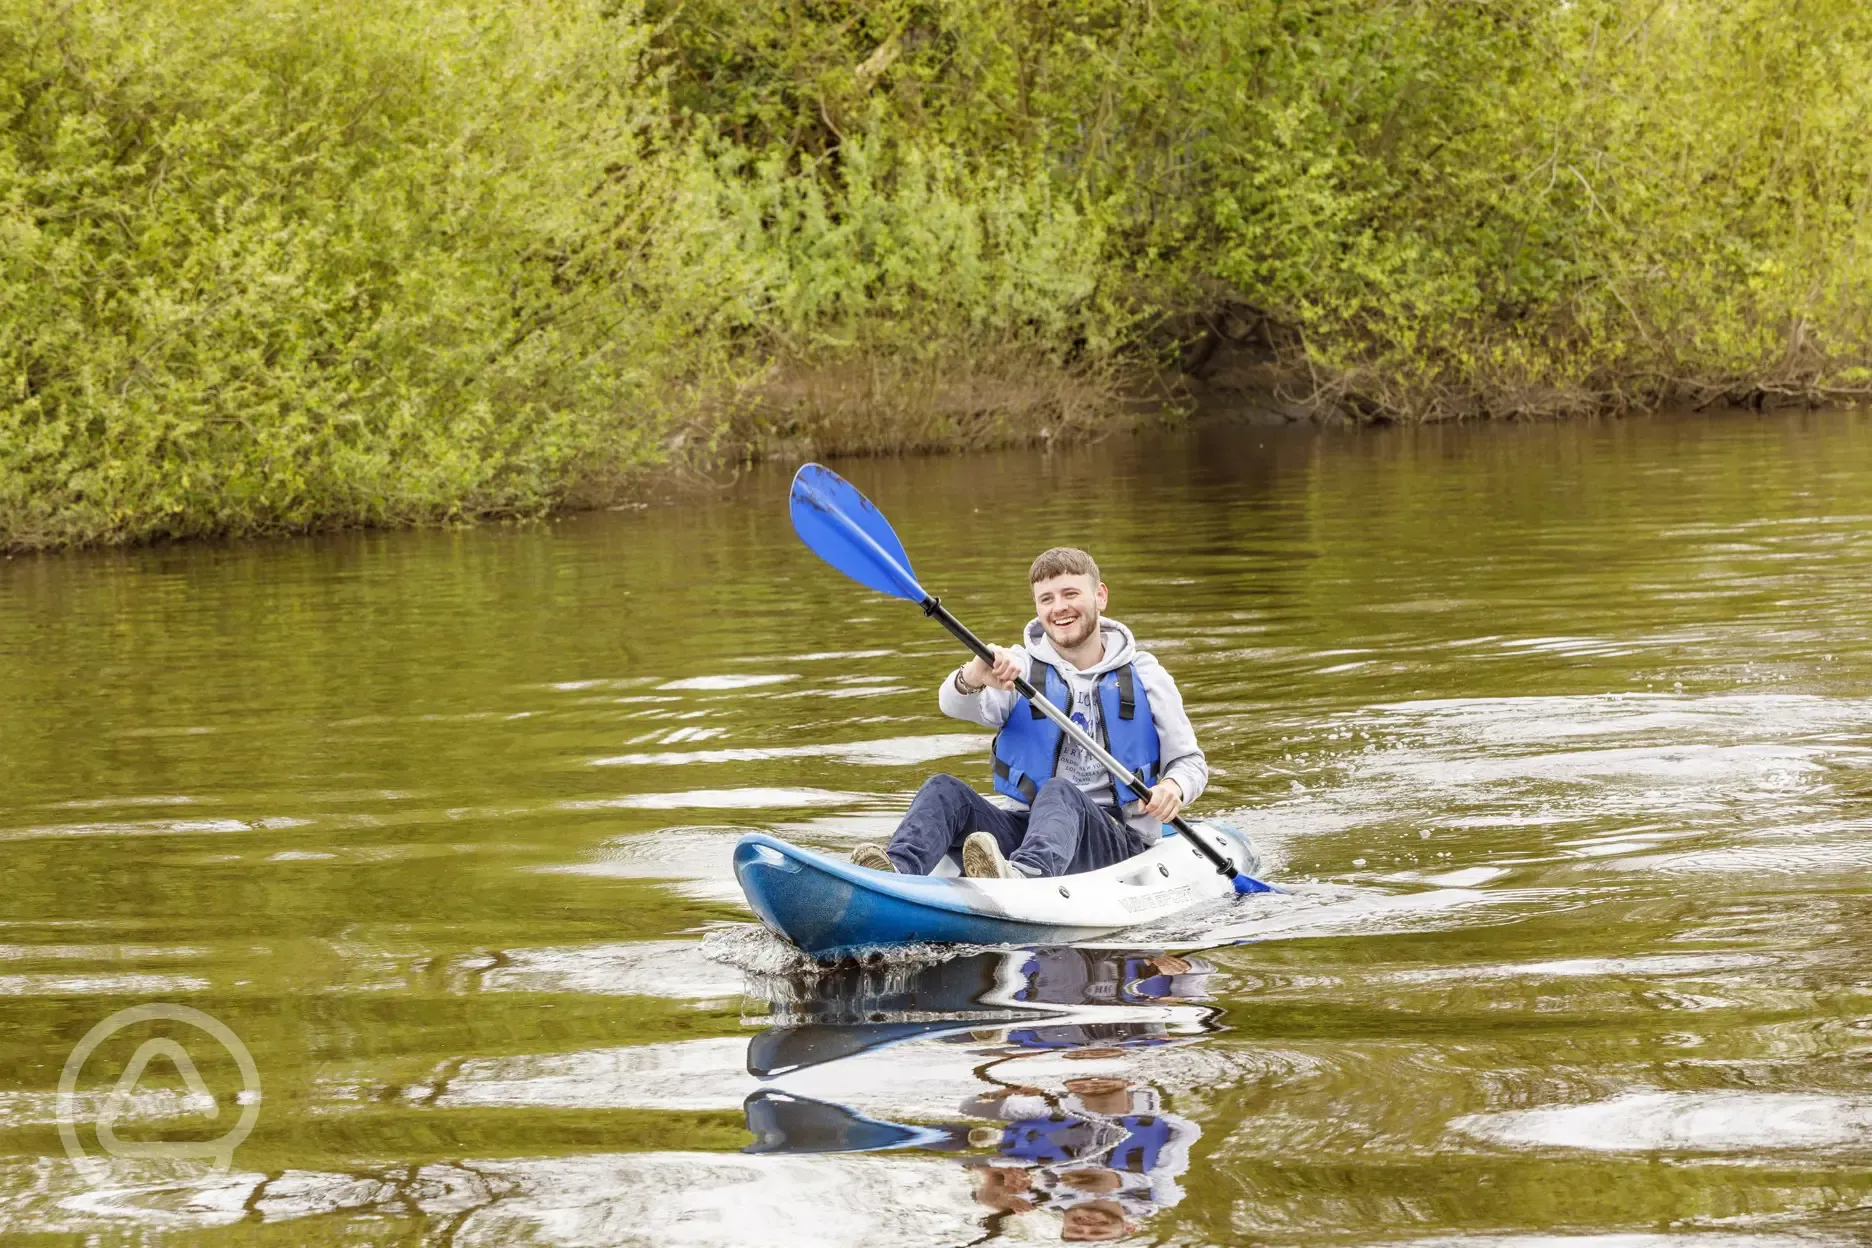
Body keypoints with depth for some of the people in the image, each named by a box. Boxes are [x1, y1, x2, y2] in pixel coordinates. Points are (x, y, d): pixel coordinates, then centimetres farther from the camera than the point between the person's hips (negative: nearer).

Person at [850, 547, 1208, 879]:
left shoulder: (1144, 678, 9)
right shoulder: (1017, 668, 9)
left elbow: (1190, 762, 11)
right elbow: (955, 704, -11)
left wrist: (1173, 788, -15)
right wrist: (973, 677, -37)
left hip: (1116, 840, -2)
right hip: (1023, 828, 2)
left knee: (1059, 793, -35)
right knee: (944, 791, -22)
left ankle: (1024, 875, -68)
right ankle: (898, 869, -52)